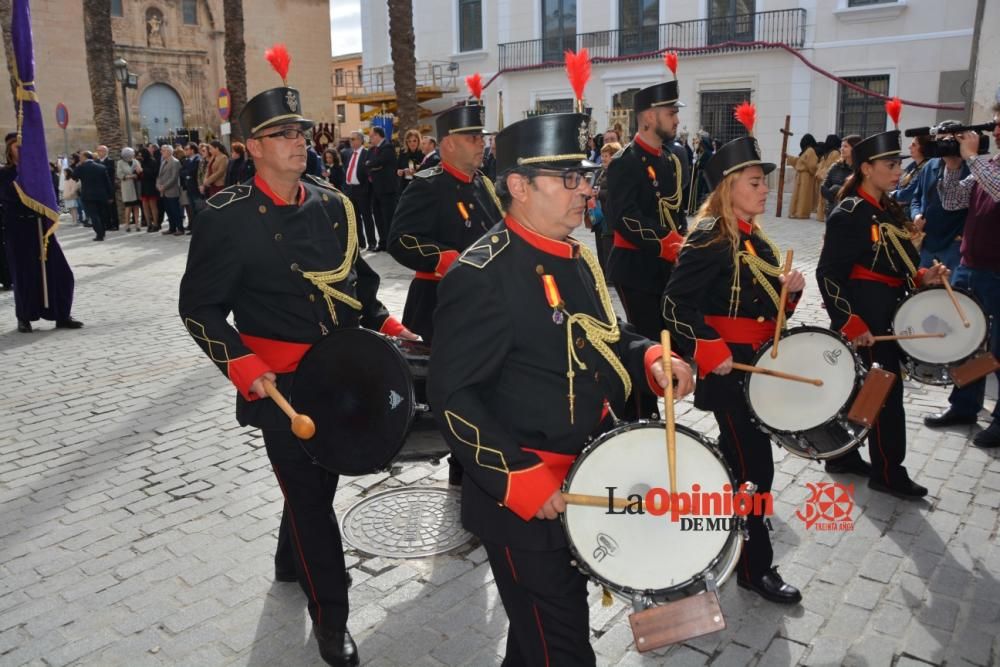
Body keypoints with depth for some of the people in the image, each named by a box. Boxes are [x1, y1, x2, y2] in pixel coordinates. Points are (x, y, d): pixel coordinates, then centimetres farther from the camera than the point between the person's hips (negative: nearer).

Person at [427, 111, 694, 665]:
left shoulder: (577, 259, 5)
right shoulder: (481, 275, -22)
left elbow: (604, 341, 18)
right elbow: (452, 395, -23)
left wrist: (649, 358, -3)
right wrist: (520, 480, -27)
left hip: (585, 483, 8)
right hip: (526, 498, -8)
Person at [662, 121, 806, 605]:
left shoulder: (754, 238, 11)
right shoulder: (708, 238, -16)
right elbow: (676, 303, -22)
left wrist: (789, 289, -1)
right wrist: (710, 351, -27)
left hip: (756, 362, 9)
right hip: (727, 366, -9)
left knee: (738, 458, 20)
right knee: (754, 466, -3)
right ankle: (754, 566, 11)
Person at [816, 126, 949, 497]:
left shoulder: (889, 210, 11)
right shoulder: (848, 214, -16)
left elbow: (896, 265, 18)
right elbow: (828, 274, -20)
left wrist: (921, 277, -1)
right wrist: (850, 323, -24)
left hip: (885, 315, 9)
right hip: (861, 318, -9)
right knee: (886, 390, -2)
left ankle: (843, 456, 29)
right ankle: (888, 473, 10)